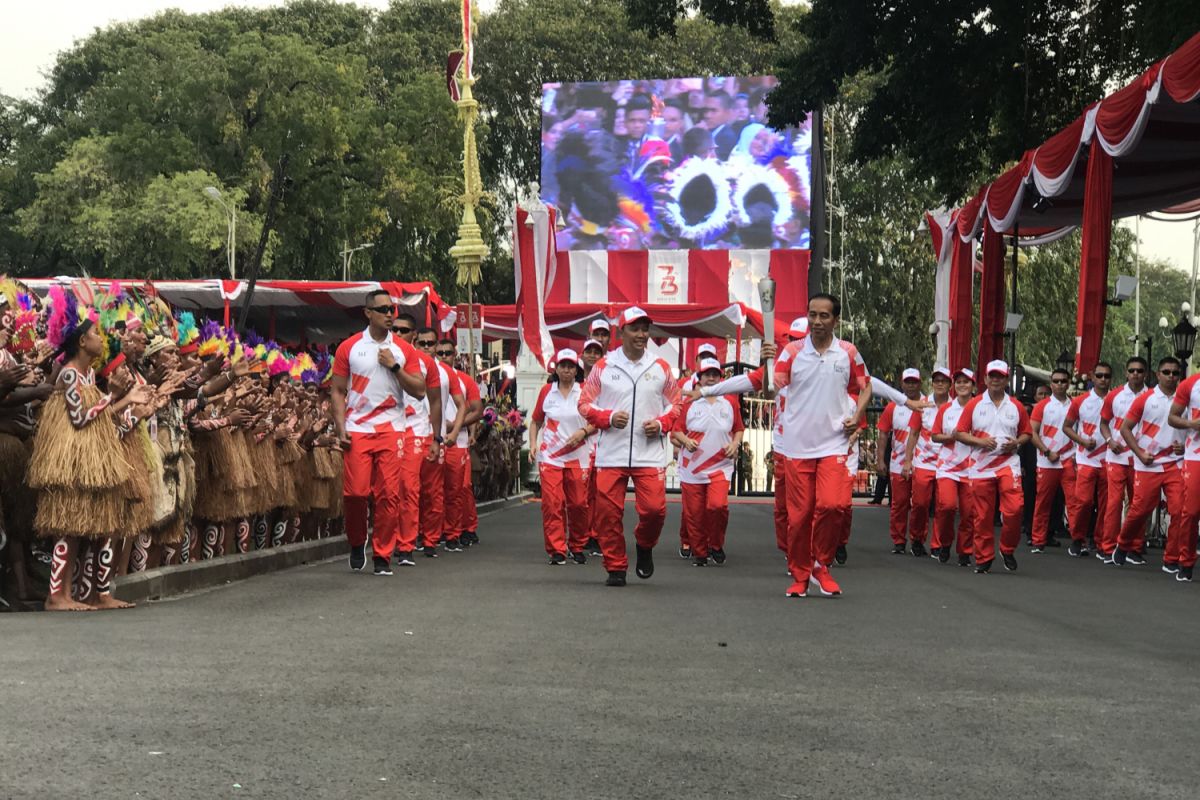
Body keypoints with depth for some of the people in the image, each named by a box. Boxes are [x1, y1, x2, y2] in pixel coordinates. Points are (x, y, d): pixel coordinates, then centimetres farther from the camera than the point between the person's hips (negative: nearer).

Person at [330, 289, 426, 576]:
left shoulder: (404, 350, 7)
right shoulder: (349, 347, 4)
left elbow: (419, 391, 3)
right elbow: (338, 393, 5)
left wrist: (394, 367, -8)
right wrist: (341, 429, -5)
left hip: (391, 430, 1)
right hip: (357, 430, -1)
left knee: (389, 494, -2)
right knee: (356, 492, -7)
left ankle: (383, 556, 8)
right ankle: (357, 543, 19)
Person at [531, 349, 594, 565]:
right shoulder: (546, 391, 8)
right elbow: (536, 421, 15)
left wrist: (583, 432, -11)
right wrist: (533, 443, 1)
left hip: (578, 456, 0)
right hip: (549, 456, 1)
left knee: (578, 503, 2)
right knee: (551, 503, -7)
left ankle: (577, 547, 20)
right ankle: (556, 550, -3)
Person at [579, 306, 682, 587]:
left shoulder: (661, 368, 9)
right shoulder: (603, 366, 5)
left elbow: (674, 405, 15)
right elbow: (585, 404, 7)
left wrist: (661, 424, -5)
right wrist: (609, 418, -11)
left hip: (650, 452, 0)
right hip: (610, 454, 0)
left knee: (654, 508, -10)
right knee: (608, 513, -1)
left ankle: (645, 546, 23)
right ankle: (615, 567, 15)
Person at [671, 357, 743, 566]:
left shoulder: (730, 402, 6)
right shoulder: (689, 402, 3)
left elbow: (739, 429, 16)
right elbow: (676, 430, 6)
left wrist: (735, 443, -2)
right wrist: (685, 440, -13)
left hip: (720, 465, 0)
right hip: (691, 467, 0)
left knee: (718, 505, -19)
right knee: (694, 512, 1)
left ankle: (716, 545, 5)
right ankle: (699, 552, 19)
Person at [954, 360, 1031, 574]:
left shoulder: (1016, 406, 7)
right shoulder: (974, 404, 4)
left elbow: (1026, 433, 16)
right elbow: (959, 433, 3)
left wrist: (1016, 443, -5)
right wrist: (979, 441, -12)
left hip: (1008, 463, 0)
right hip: (981, 466, 0)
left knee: (1014, 508, -14)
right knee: (982, 516, 2)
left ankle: (1008, 550, 9)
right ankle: (984, 558, 15)